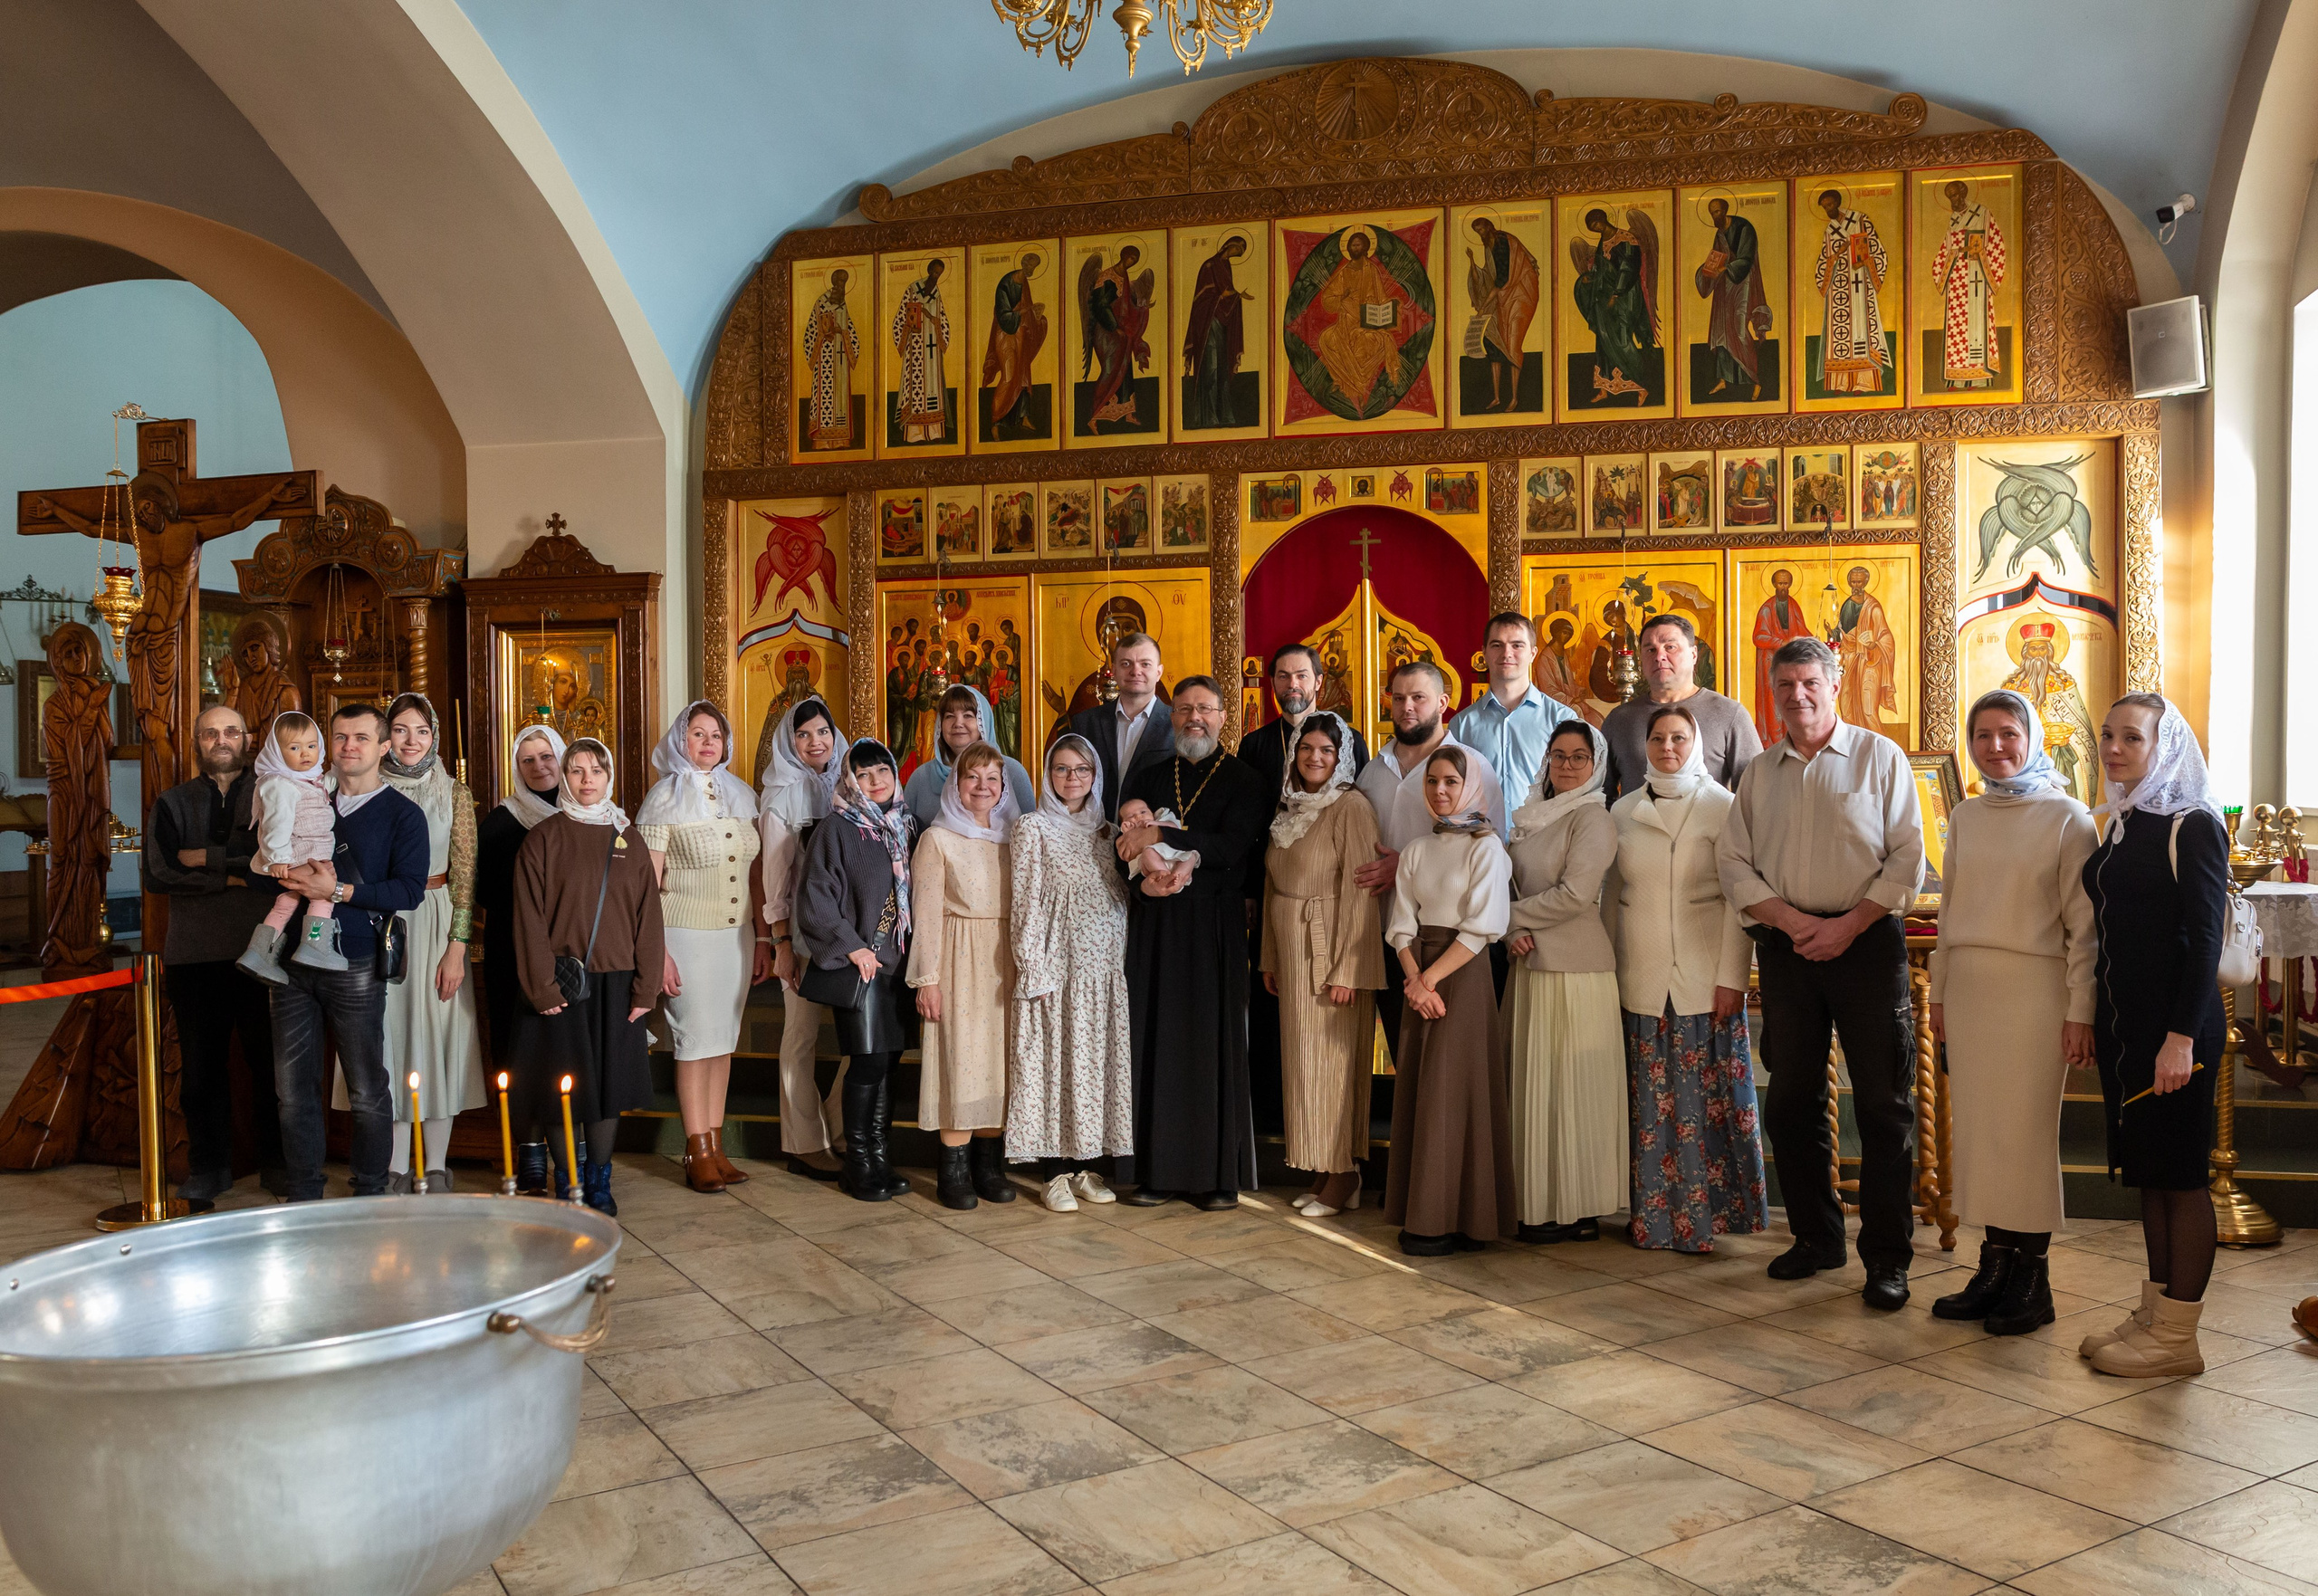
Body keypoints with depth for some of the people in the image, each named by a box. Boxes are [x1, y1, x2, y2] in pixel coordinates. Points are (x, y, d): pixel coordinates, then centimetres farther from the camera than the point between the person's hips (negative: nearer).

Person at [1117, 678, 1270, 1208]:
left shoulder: (1243, 781, 2)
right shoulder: (1148, 779, 14)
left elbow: (1232, 847, -13)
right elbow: (1126, 849, 9)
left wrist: (1160, 836, -17)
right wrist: (1144, 881, -12)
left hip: (1214, 925, -3)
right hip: (1155, 923, 3)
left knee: (1213, 1041, -2)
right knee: (1156, 1039, 1)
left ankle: (1220, 1174, 5)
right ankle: (1160, 1169, 8)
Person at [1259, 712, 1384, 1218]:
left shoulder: (1352, 808, -11)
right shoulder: (1289, 809, 11)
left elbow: (1360, 892, -16)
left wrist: (1347, 969, -19)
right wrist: (1270, 957, 10)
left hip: (1332, 950, -7)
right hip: (1291, 953, 7)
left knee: (1333, 1060, -2)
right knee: (1302, 1058, 10)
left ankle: (1342, 1179, 8)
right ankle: (1322, 1171, 19)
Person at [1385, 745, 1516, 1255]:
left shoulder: (1486, 847, -5)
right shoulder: (1416, 850, 12)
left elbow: (1481, 927, -12)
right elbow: (1402, 926, 6)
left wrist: (1433, 977, -14)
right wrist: (1414, 979, -10)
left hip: (1463, 975, -6)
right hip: (1419, 977, 6)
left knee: (1453, 1091, -5)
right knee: (1417, 1092, 6)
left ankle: (1454, 1220, 2)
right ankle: (1420, 1213, 13)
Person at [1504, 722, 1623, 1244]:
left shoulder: (1593, 819, -7)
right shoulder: (1532, 817, 15)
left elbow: (1574, 894, -17)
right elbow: (1511, 884, 12)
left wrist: (1506, 917, -7)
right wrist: (1514, 933, -8)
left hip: (1576, 971, -7)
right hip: (1531, 967, 7)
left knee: (1569, 1089, -2)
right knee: (1532, 1086, 9)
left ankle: (1578, 1209, 7)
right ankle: (1540, 1202, 17)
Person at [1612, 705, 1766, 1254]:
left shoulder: (1722, 806, 0)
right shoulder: (1624, 812, 10)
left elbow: (1739, 898, -4)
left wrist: (1732, 977, -10)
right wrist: (1610, 971, 9)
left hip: (1704, 978, -3)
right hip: (1641, 979, 3)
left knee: (1704, 1097, -1)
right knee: (1649, 1100, 5)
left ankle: (1703, 1215, 10)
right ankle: (1651, 1214, 13)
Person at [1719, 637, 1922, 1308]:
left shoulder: (1880, 757, 2)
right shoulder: (1758, 773, 12)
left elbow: (1907, 858, -3)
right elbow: (1735, 865, 7)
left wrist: (1846, 926, -12)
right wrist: (1791, 920, -8)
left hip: (1866, 940, -3)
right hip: (1785, 945, 4)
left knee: (1884, 1102, -2)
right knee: (1791, 1099, 8)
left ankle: (1887, 1258, 6)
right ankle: (1816, 1236, 22)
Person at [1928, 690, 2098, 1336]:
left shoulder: (2065, 816, -4)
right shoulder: (1966, 817, 11)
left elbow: (2083, 923, -6)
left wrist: (2081, 1010, -10)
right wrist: (1940, 992, 14)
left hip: (2034, 986, -5)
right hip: (1969, 985, 5)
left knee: (2027, 1130, -1)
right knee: (1978, 1127, 6)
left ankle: (2032, 1280, 9)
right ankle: (1995, 1265, 15)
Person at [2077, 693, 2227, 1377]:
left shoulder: (2192, 827, -10)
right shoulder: (2119, 827, 12)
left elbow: (2205, 938, -14)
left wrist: (2182, 1037, -19)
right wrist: (2098, 1023, 14)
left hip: (2174, 1026, -8)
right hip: (2123, 1023, 8)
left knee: (2180, 1174, 0)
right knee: (2146, 1172, 12)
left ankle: (2178, 1336, 7)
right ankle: (2154, 1314, 21)